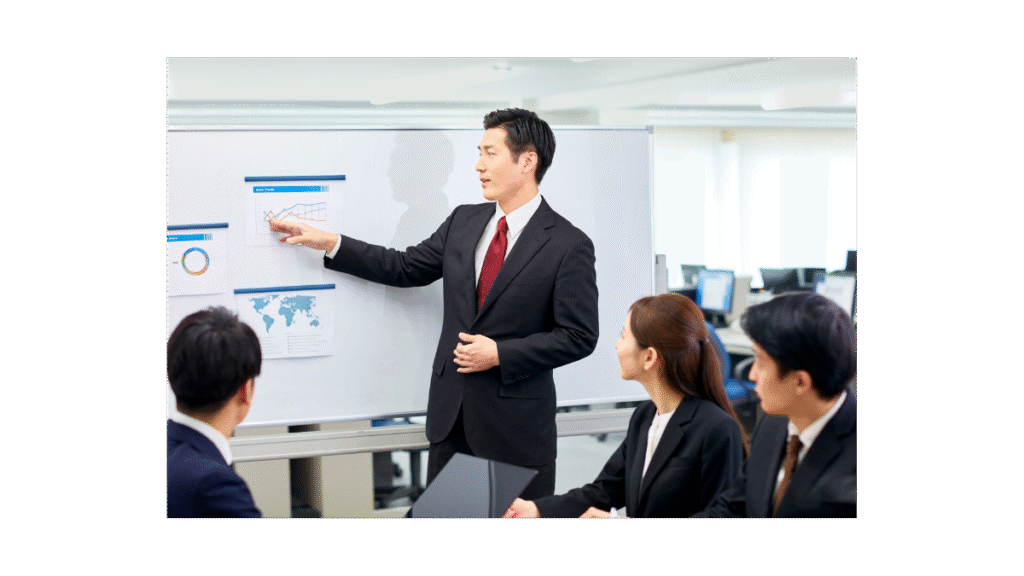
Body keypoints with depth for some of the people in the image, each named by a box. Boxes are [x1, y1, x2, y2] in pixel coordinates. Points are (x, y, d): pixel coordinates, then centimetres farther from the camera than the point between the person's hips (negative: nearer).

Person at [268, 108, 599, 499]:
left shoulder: (569, 245, -11)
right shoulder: (464, 221, 8)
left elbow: (579, 336, -11)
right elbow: (406, 268, 13)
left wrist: (501, 354, -17)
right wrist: (329, 243, 7)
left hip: (516, 421, -6)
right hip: (451, 411, 6)